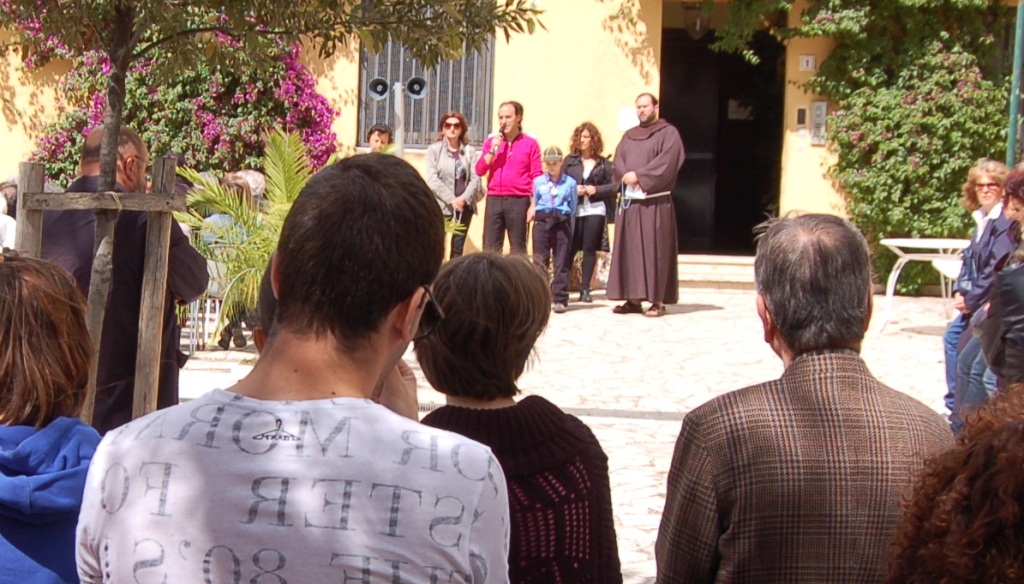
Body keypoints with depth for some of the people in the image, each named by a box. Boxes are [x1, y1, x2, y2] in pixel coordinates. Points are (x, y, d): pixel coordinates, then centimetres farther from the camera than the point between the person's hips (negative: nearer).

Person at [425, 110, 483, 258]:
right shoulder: (434, 149, 2)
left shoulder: (470, 151, 8)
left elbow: (475, 178, 2)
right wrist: (451, 200, -15)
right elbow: (432, 179, -6)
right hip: (441, 205, -2)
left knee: (458, 248, 7)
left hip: (464, 205, 3)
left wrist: (464, 199, -13)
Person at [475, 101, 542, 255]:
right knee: (490, 248, 2)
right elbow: (479, 171, 5)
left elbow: (536, 177, -1)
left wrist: (533, 205, -7)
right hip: (494, 200, 3)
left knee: (518, 248, 2)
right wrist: (493, 149, -7)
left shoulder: (530, 143, 1)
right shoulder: (491, 141, 11)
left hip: (518, 201, -3)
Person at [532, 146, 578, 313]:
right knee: (540, 262, 1)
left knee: (562, 264, -1)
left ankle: (560, 299, 2)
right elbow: (534, 204, 15)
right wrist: (536, 215, 7)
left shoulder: (569, 182, 4)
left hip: (562, 224, -2)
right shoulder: (538, 181, 9)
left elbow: (573, 207, 6)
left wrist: (567, 224, 1)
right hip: (542, 223, 2)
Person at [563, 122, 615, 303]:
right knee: (570, 249, -2)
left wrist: (596, 190, -8)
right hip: (573, 211, 0)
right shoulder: (570, 160, 8)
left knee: (589, 249, 2)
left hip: (595, 210, 0)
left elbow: (614, 185, 4)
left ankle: (585, 288, 8)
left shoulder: (603, 163, 7)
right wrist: (572, 190, -11)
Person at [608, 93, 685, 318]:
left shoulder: (668, 133, 2)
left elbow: (666, 162, -11)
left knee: (655, 249, -7)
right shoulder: (629, 136, 19)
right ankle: (634, 299, 6)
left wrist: (639, 176, -16)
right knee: (630, 249, 3)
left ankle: (658, 301, -5)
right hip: (629, 200, 6)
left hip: (655, 202, -6)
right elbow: (618, 160, 8)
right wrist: (627, 176, -13)